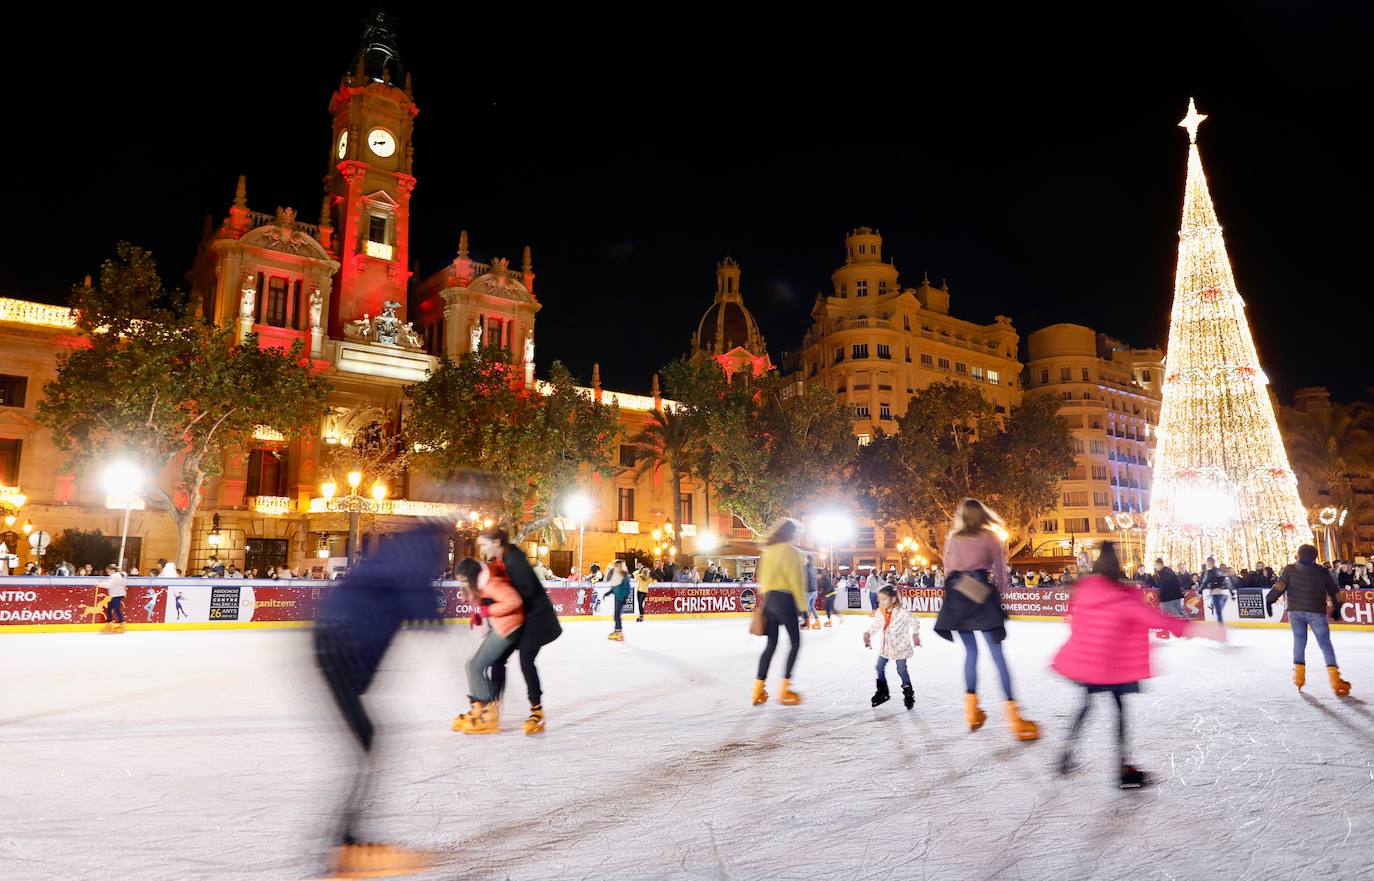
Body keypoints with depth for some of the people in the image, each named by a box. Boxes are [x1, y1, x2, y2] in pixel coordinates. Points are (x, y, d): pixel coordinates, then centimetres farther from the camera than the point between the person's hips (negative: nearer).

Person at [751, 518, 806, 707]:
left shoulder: (769, 550, 15)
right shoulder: (791, 551, -8)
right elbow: (795, 580, -12)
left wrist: (767, 595, 18)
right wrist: (802, 604, -8)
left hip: (769, 598, 7)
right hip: (785, 599, -7)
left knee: (771, 644, 12)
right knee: (795, 642, 3)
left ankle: (758, 689, 10)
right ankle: (785, 689, -1)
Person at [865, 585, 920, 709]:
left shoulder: (901, 613, -21)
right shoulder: (880, 612, -3)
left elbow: (914, 622, -14)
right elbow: (875, 625, 10)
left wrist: (915, 635, -22)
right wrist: (868, 633, -1)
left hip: (900, 647, -6)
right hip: (885, 646, 6)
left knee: (902, 670, 0)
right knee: (880, 667, 11)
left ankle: (909, 694, 15)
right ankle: (882, 692, 27)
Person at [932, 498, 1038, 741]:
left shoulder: (952, 539, 15)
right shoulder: (989, 537, 8)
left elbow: (948, 570, 14)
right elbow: (999, 569, 7)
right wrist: (1000, 593, 19)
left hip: (956, 595, 3)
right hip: (981, 595, -3)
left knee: (970, 651, 16)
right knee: (997, 653, -5)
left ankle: (971, 710, 12)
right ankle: (1012, 713, -13)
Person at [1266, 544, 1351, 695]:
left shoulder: (1289, 569, 3)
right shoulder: (1322, 572, 7)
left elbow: (1279, 586, -9)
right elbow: (1334, 592, 12)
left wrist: (1269, 600, -3)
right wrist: (1336, 608, 25)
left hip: (1295, 611, 0)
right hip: (1316, 612, 0)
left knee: (1299, 641, 15)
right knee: (1325, 644, 4)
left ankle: (1299, 675, 11)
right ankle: (1335, 679, -4)